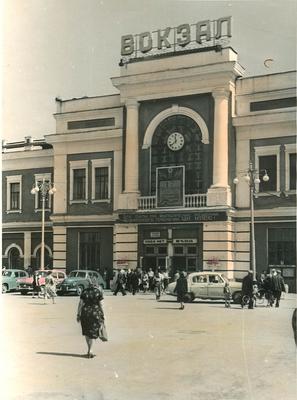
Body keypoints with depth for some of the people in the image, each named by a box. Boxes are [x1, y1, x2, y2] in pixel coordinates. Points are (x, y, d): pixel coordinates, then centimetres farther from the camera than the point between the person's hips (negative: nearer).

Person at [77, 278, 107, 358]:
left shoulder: (84, 291, 1)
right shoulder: (99, 292, -4)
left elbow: (80, 303, -1)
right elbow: (101, 304, -5)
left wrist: (78, 314, 4)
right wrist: (103, 314, 4)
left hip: (85, 313, 2)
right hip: (95, 313, -2)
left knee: (86, 331, 17)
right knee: (93, 332, 7)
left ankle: (89, 350, 25)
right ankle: (89, 351, 2)